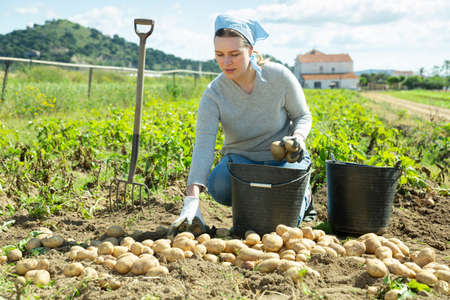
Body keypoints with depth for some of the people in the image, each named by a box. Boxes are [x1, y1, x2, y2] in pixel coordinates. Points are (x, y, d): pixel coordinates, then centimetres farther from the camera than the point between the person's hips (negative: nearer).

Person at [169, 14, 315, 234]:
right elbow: (203, 145, -30)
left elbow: (303, 116, -1)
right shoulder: (213, 94, -19)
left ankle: (302, 196, 13)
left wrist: (298, 137, -26)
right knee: (218, 185, -33)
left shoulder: (279, 76, -17)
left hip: (285, 157, -1)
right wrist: (192, 198, -43)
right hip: (242, 158, 1)